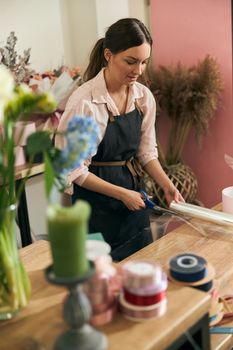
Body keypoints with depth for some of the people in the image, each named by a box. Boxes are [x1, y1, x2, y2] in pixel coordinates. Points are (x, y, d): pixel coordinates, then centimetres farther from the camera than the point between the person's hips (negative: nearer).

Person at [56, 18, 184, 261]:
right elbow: (73, 169, -17)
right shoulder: (83, 102, -21)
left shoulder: (145, 97, -3)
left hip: (133, 203, 6)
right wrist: (122, 193, -15)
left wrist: (167, 185, -7)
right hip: (95, 204, -5)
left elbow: (146, 151, 7)